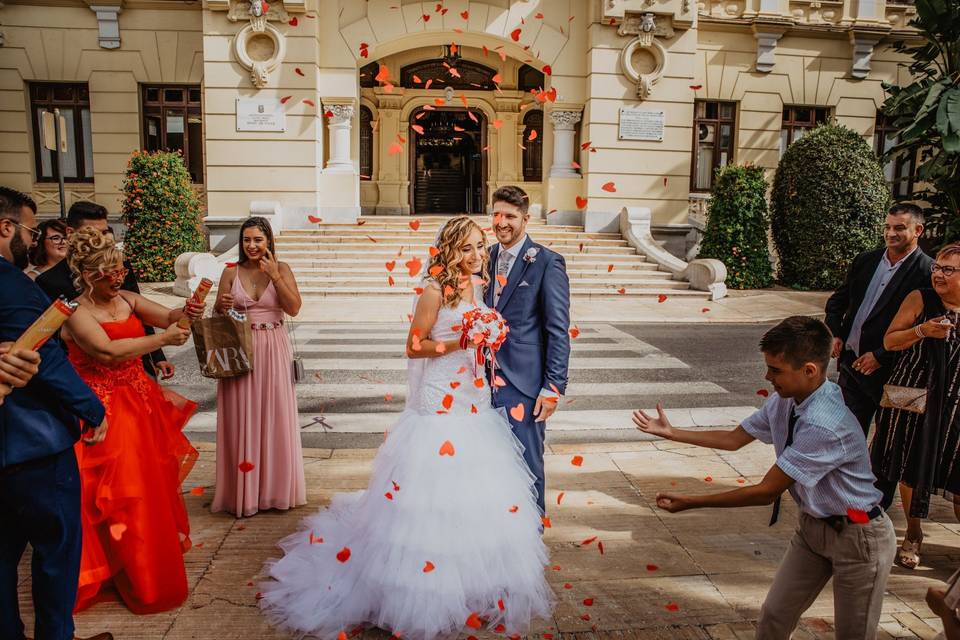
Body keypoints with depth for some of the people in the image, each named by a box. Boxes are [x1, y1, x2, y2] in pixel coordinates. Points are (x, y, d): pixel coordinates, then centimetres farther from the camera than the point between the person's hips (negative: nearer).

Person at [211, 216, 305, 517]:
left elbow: (294, 308, -9)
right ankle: (243, 491, 16)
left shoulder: (281, 269, 1)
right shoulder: (231, 273, 3)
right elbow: (217, 315, 6)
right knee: (241, 419, 4)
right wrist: (222, 305, -16)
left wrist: (274, 276, -16)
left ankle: (275, 489, 20)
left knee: (274, 417, 6)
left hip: (273, 350, 0)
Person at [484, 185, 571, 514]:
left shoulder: (547, 263, -8)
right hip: (486, 376, 6)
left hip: (523, 381, -5)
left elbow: (558, 330, -10)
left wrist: (553, 388, -13)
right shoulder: (486, 257, 10)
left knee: (526, 462, 5)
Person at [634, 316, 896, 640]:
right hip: (813, 525, 8)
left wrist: (691, 502, -24)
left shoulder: (826, 425, -34)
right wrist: (671, 433, 3)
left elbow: (766, 491, -29)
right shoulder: (783, 401, -8)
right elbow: (734, 439, 5)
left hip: (857, 536, -7)